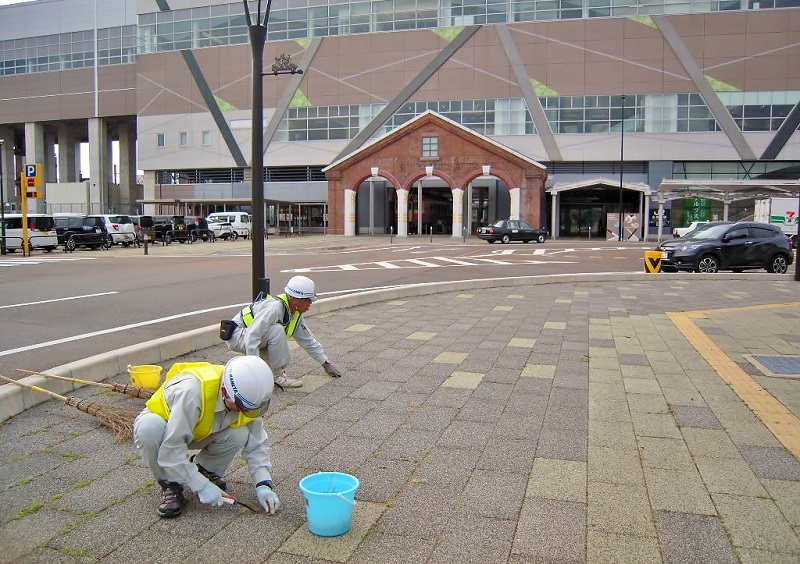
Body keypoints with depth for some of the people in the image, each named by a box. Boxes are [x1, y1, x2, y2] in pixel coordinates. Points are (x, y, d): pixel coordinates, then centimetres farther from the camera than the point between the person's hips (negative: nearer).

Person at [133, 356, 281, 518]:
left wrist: (263, 485, -23)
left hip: (198, 433, 4)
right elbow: (171, 448, -37)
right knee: (149, 429, -39)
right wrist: (201, 486, -34)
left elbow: (256, 444, -12)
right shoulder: (191, 391, -40)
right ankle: (170, 485, -13)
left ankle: (204, 469, 4)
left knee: (239, 434, -24)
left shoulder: (247, 394, -21)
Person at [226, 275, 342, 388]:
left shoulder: (296, 315, -1)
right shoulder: (275, 307, -30)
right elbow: (252, 337, -34)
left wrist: (326, 363, 12)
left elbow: (308, 341, 11)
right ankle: (277, 376, -20)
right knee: (277, 330, -31)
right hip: (237, 334, -9)